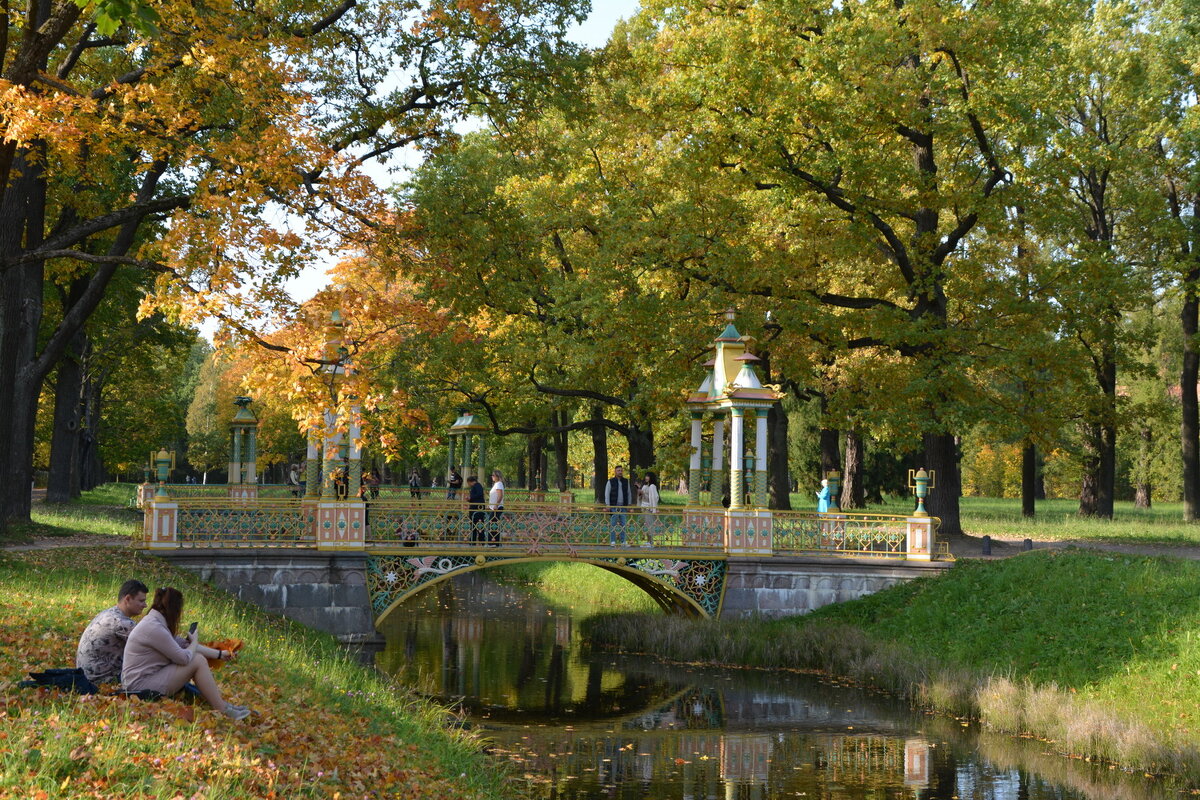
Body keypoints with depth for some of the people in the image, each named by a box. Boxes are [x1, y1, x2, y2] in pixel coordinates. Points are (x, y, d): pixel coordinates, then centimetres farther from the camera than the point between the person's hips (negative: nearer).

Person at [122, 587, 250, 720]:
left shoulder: (155, 621, 10)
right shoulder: (154, 628, -22)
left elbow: (182, 644, 16)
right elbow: (184, 658, -20)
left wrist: (219, 654, 18)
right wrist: (194, 642, 2)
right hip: (141, 686, -10)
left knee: (198, 658, 6)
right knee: (198, 661, -13)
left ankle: (221, 703, 7)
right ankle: (223, 711, -8)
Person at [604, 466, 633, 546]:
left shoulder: (626, 481, 11)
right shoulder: (610, 481, 1)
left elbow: (629, 493, 15)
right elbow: (607, 494, 0)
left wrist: (629, 505, 8)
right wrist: (608, 505, -8)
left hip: (623, 507, 3)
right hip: (614, 506, -3)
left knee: (623, 524, 1)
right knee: (613, 525, -3)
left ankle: (623, 541, 5)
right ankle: (612, 542, 0)